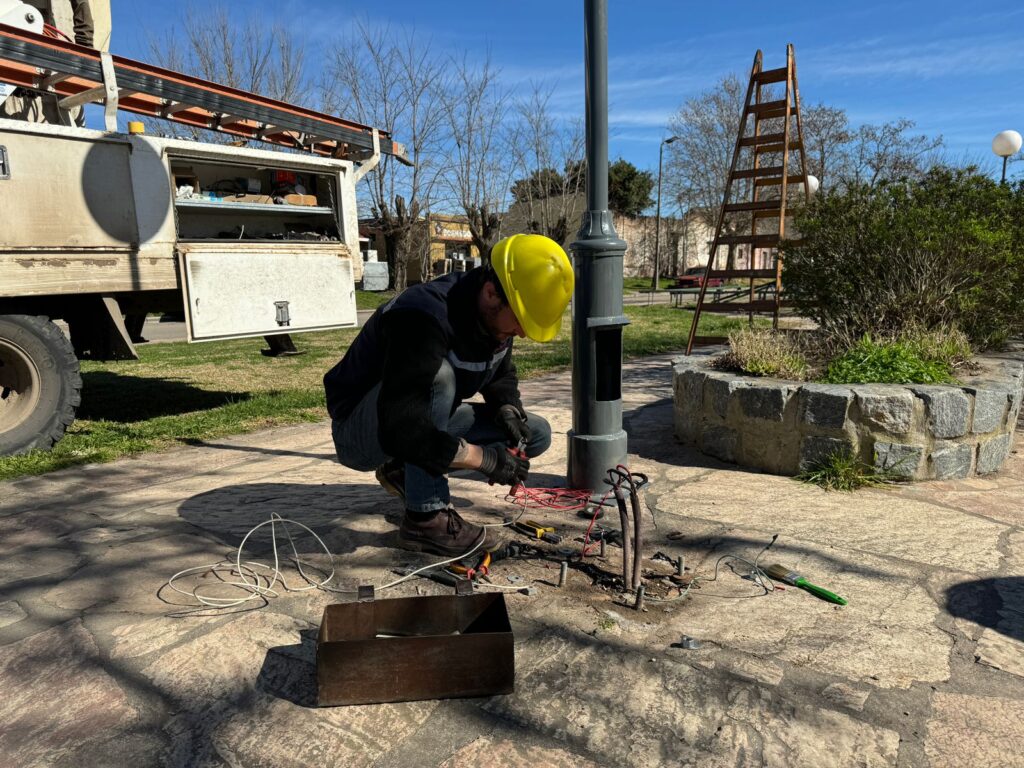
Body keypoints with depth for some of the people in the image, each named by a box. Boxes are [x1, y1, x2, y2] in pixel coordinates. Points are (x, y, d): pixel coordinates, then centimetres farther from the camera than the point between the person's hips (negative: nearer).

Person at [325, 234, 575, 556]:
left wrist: (508, 408, -13)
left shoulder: (496, 317, -7)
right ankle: (425, 518, -25)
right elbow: (399, 429, -40)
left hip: (420, 424, 8)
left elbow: (502, 375, 10)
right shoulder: (424, 318, -34)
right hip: (358, 432, -8)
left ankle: (405, 472, 4)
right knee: (437, 374, -37)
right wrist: (483, 458, -34)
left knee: (537, 434, -1)